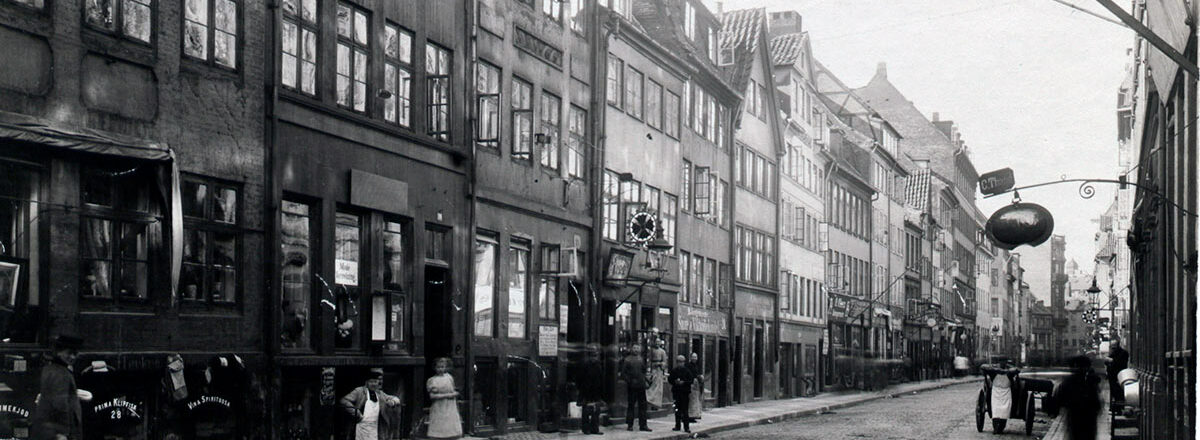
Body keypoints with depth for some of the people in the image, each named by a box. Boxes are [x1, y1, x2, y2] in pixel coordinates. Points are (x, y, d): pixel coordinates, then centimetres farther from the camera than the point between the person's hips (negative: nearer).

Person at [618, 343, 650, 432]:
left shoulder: (641, 360, 13)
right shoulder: (627, 360, -3)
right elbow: (623, 373, -6)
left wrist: (644, 379, 8)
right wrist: (630, 380, -15)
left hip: (641, 385, 5)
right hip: (631, 386, -5)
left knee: (642, 405, 5)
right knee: (631, 405, 1)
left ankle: (643, 425, 8)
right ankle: (629, 425, 8)